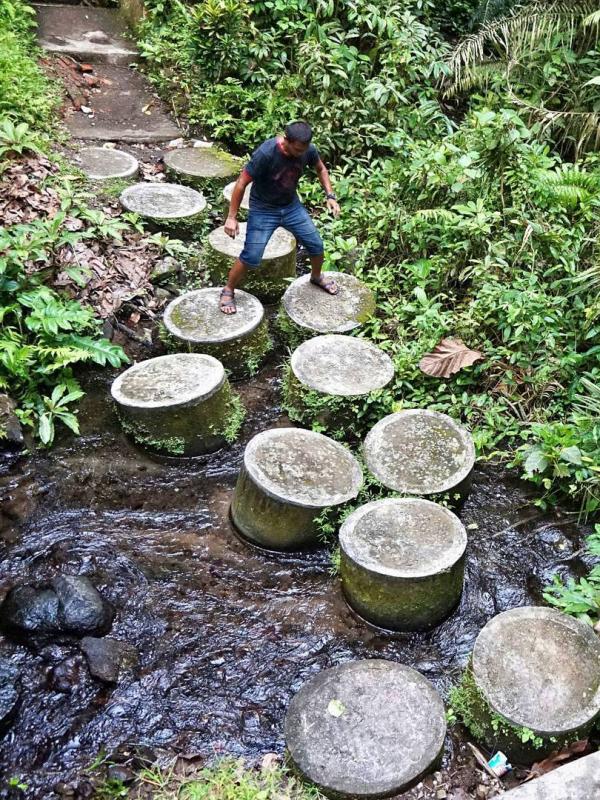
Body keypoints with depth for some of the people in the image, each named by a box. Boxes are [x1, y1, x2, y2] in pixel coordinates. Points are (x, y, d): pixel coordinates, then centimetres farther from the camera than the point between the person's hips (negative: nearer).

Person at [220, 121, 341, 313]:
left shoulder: (308, 150, -15)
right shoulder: (265, 153, -31)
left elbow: (321, 169, 8)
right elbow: (242, 183, -22)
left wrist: (330, 196, -4)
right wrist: (232, 217, -19)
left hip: (292, 206, 5)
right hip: (263, 210, -5)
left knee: (316, 245, 9)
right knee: (251, 258, -11)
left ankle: (316, 277, 40)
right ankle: (228, 291, 13)